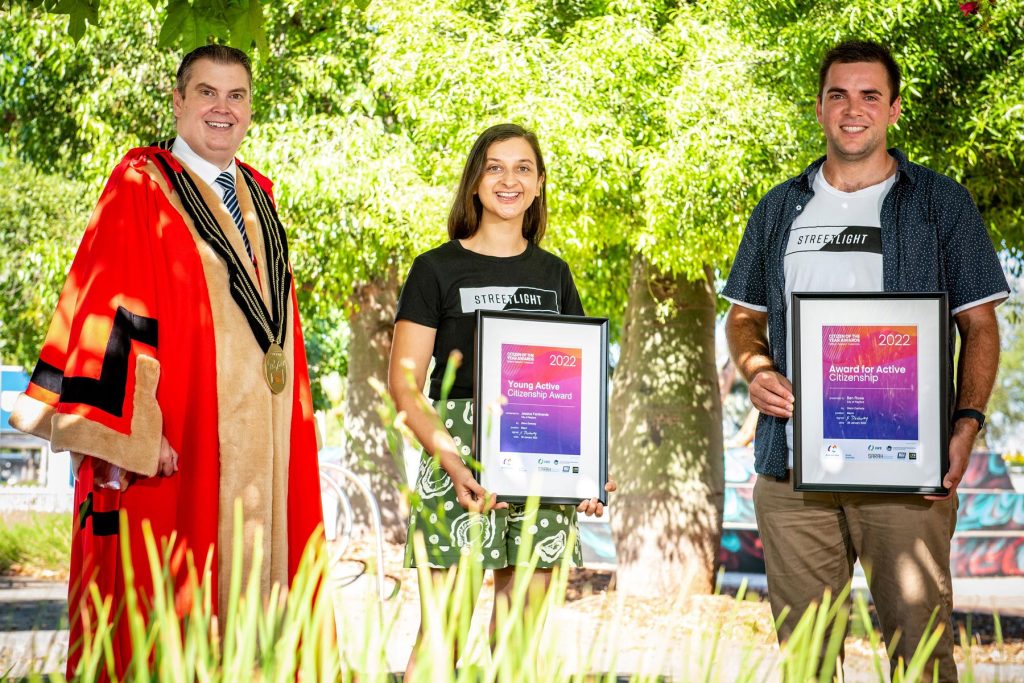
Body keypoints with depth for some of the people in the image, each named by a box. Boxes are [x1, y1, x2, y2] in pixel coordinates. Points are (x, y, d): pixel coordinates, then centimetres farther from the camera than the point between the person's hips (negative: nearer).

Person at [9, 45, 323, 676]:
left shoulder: (259, 198, 17)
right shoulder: (141, 187, -4)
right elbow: (107, 310, -13)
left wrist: (291, 422, 13)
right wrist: (121, 434, -22)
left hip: (260, 444, 7)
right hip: (175, 442, -7)